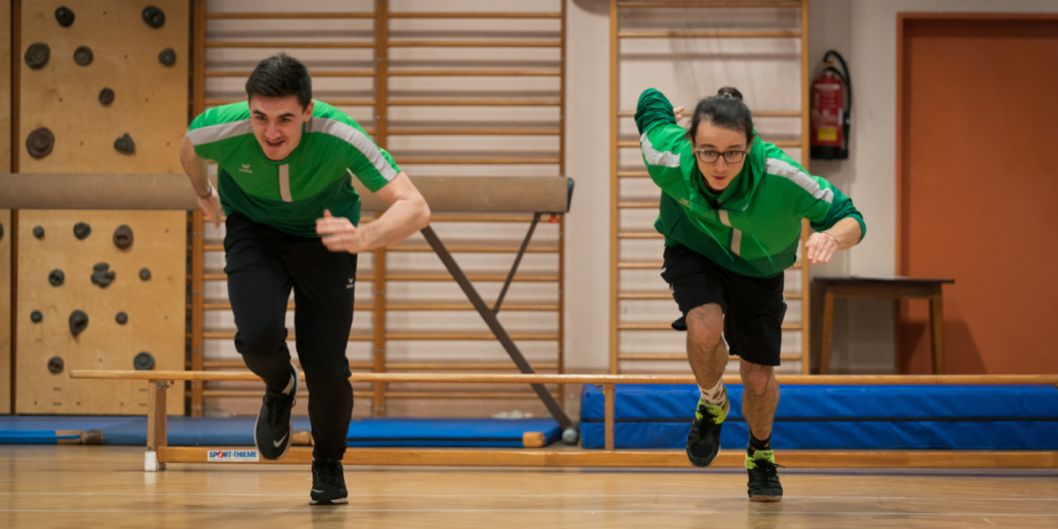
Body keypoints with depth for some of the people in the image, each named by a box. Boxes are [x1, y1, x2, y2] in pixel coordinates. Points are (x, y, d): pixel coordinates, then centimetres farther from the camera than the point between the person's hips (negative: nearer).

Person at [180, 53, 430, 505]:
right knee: (259, 336, -26)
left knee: (327, 370, -7)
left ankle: (328, 466, 26)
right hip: (253, 230, 1)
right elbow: (188, 150, -2)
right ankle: (280, 390, 14)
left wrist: (364, 237, -58)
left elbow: (415, 208, -39)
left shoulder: (340, 136, -36)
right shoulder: (219, 130, -30)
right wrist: (204, 195, 17)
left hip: (326, 236, -1)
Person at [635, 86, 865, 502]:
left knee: (758, 379, 5)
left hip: (758, 267, 0)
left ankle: (761, 455, 40)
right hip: (693, 252, 0)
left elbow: (851, 219, -32)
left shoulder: (779, 177, -39)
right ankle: (712, 404, 5)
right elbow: (651, 101, -15)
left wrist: (832, 236, -54)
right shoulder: (669, 159, -35)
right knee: (705, 329, -31)